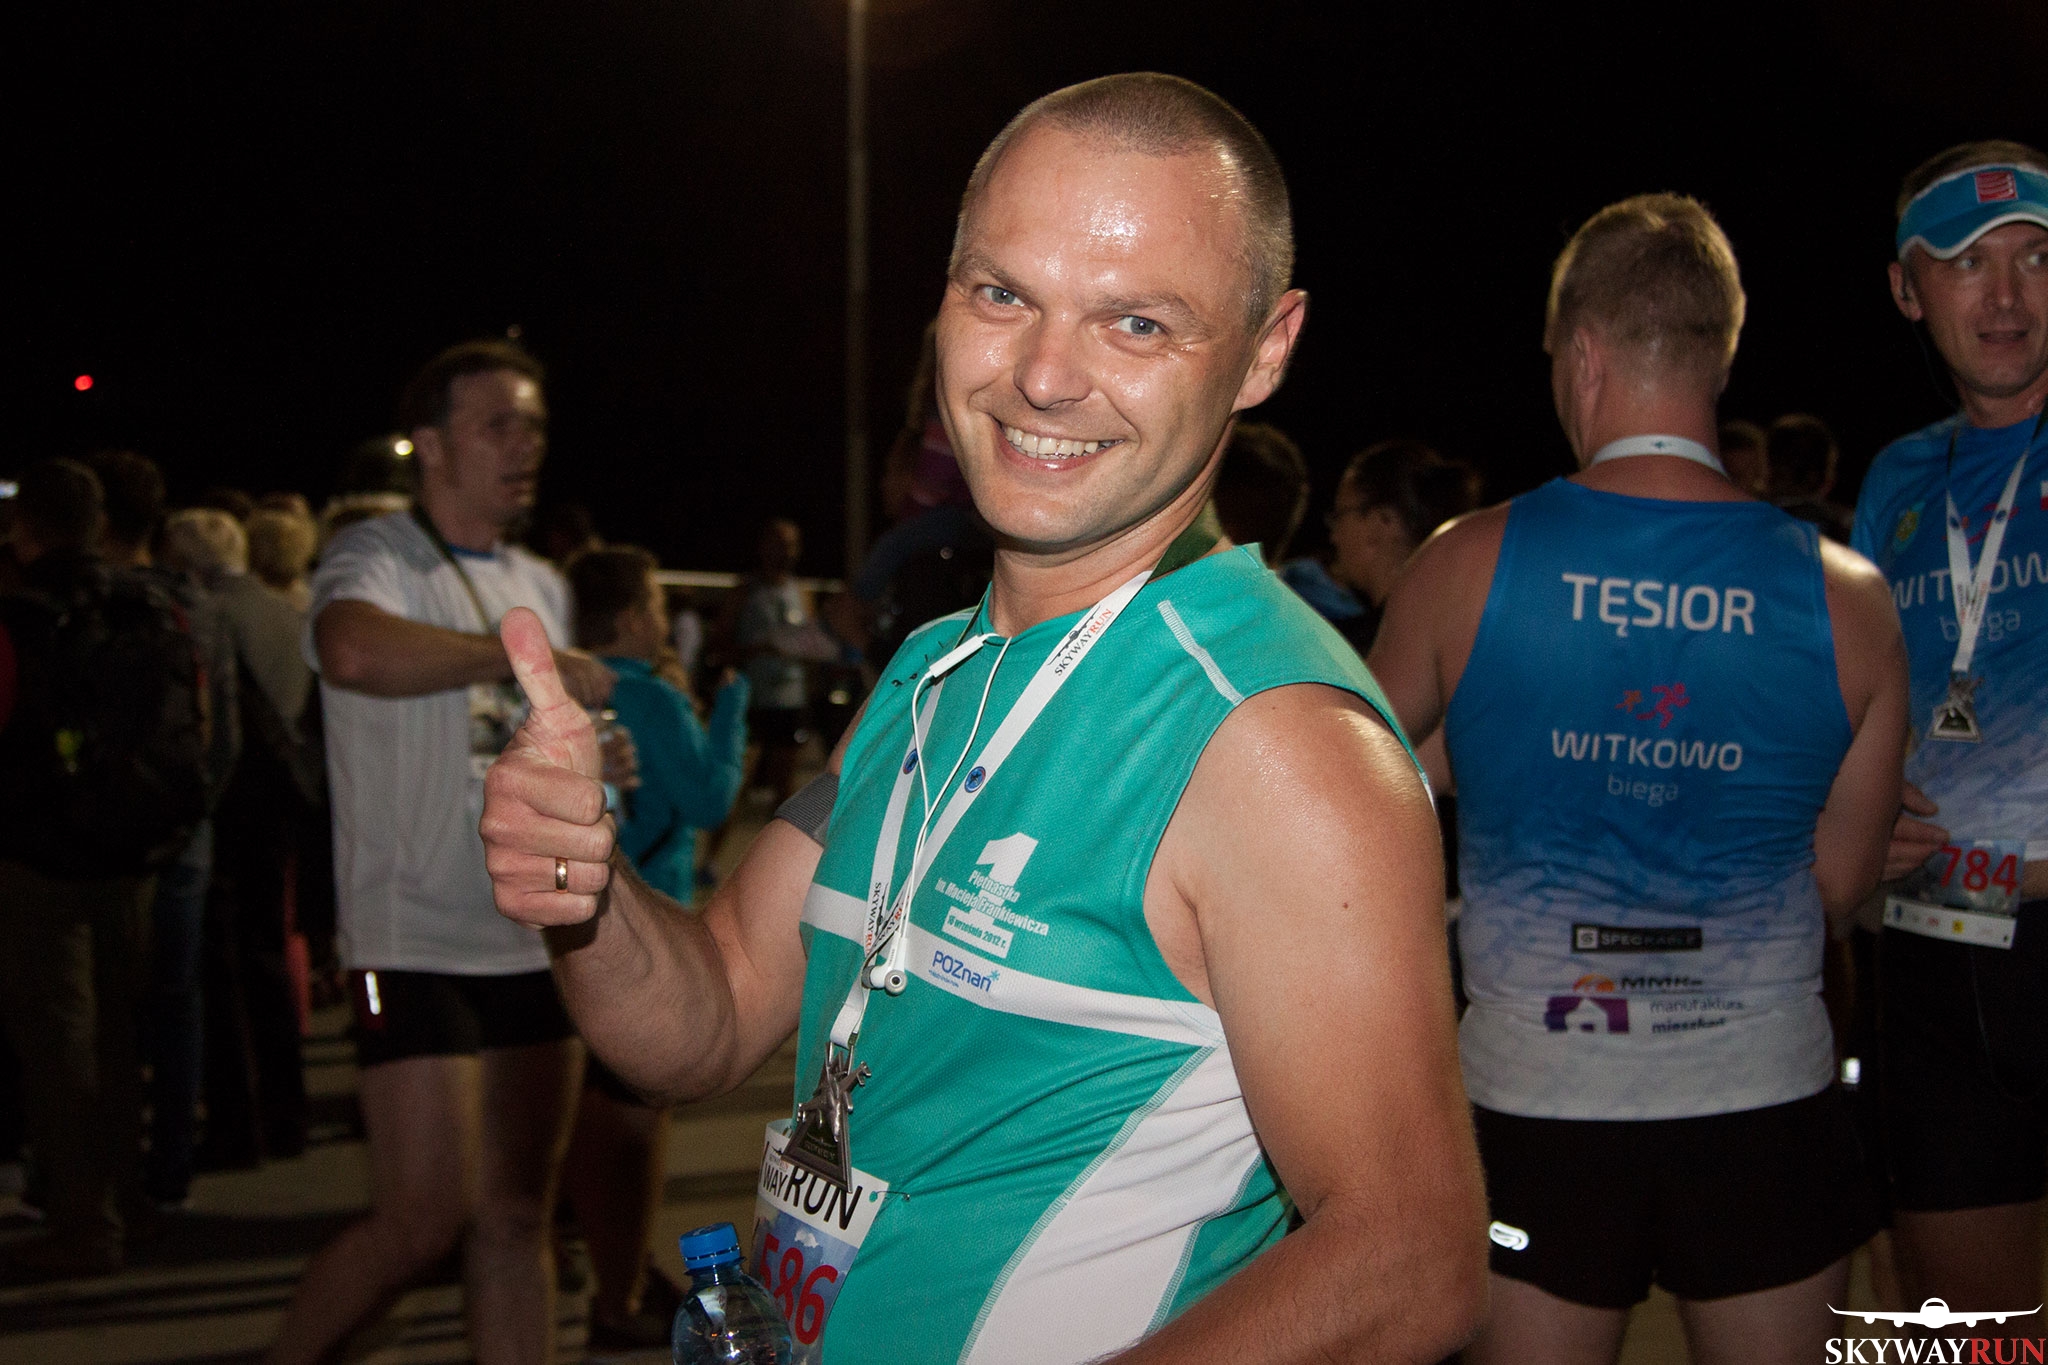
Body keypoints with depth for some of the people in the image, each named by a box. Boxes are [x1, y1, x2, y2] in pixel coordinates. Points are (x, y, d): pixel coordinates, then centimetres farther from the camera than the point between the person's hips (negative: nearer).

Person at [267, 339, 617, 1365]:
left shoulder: (539, 586, 17)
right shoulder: (374, 560, -6)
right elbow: (351, 652, -32)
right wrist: (522, 657, -24)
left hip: (533, 936, 7)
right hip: (415, 943, -7)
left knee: (516, 1219, 9)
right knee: (426, 1218, -8)